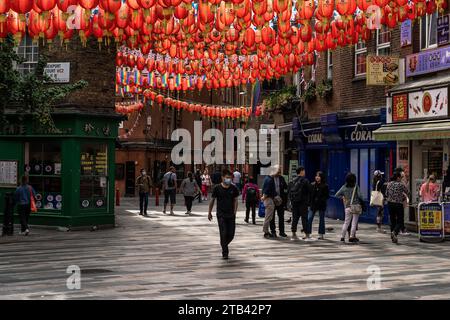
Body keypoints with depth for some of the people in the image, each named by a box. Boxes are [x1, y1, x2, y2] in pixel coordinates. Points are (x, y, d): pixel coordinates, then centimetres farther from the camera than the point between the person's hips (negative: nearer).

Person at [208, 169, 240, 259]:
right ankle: (225, 252, 7)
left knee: (231, 234, 4)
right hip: (221, 214, -2)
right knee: (223, 233, -6)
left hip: (231, 215, 3)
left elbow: (235, 200, 9)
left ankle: (225, 245, 33)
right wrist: (209, 212, 8)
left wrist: (235, 211, 0)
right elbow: (212, 200, 5)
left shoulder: (233, 188, 1)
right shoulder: (217, 188, -4)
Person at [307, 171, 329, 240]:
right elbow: (310, 194, 8)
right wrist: (310, 202, -5)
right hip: (313, 204, 3)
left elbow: (327, 196, -3)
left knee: (321, 220, 7)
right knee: (309, 219, -4)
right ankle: (308, 233, 1)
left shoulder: (325, 186, -3)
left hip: (321, 205, -3)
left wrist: (320, 200, -16)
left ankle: (321, 235, 14)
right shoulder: (313, 185, 6)